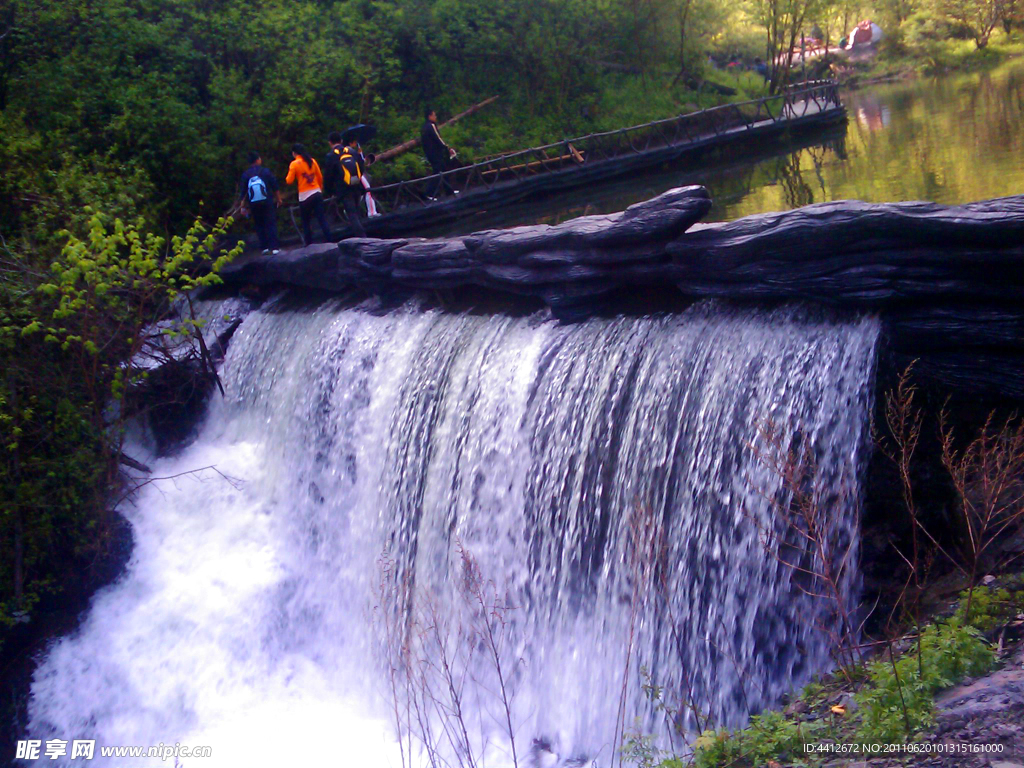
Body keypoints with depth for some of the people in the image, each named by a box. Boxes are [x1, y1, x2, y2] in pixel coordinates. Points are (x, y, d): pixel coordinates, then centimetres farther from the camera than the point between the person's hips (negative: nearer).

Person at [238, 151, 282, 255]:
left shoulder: (245, 175, -1)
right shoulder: (265, 172, -5)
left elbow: (243, 192, 0)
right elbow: (275, 187, -2)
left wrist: (243, 206, 8)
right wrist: (278, 199, 11)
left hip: (254, 205, 2)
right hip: (267, 203, -2)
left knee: (259, 226, 12)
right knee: (271, 224, 2)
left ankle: (265, 247, 8)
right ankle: (274, 247, -4)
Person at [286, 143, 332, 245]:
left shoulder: (294, 164, -5)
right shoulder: (312, 161, 8)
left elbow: (289, 181, -6)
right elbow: (320, 177, 12)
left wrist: (288, 177, 15)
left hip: (305, 196, -4)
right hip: (317, 193, 4)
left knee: (306, 222, 7)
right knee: (322, 219, 3)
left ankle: (309, 244, 6)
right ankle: (328, 241, -1)